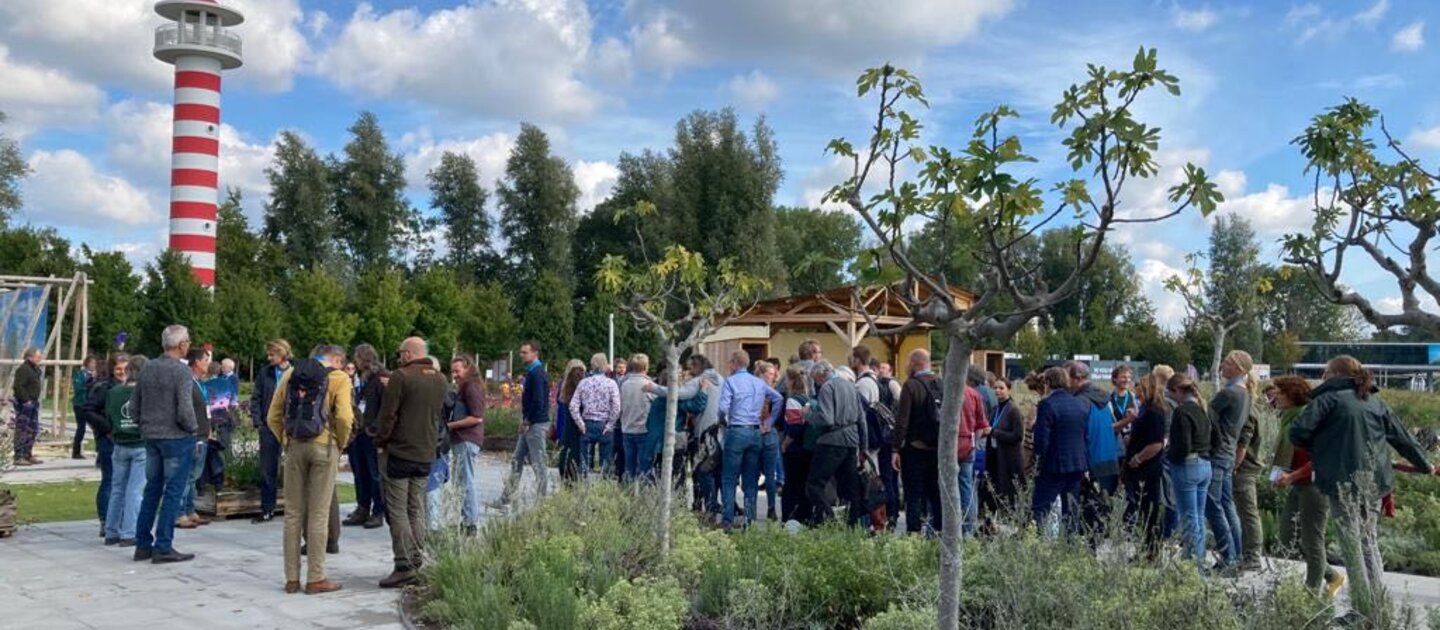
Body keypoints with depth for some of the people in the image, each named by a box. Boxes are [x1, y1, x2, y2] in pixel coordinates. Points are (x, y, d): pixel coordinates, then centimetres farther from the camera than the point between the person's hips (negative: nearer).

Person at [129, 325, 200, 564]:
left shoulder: (148, 368, 7)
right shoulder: (181, 371, -15)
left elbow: (134, 405, 12)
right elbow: (185, 410, -21)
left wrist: (145, 426, 21)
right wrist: (193, 427, -4)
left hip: (151, 437, 7)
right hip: (177, 437, -7)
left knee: (152, 490, 15)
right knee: (173, 493, 0)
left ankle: (143, 544, 20)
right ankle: (163, 547, 2)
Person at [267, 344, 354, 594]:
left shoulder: (290, 374, 12)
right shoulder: (339, 378, -1)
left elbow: (272, 418, 7)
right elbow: (344, 417, -15)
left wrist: (285, 441, 13)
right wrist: (341, 442, 0)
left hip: (294, 446, 4)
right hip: (324, 446, -4)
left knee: (293, 512, 10)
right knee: (319, 514, 1)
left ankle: (291, 578, 14)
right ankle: (316, 578, 4)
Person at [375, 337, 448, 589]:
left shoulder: (401, 377, -11)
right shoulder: (441, 380, 10)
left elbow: (388, 415, -11)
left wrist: (380, 442, 1)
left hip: (399, 451, -6)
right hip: (426, 454, 6)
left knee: (397, 510, -2)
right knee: (416, 509, 12)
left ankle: (404, 566, -5)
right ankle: (416, 563, 13)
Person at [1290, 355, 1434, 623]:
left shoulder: (1328, 398, -5)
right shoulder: (1376, 402, 15)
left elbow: (1298, 432, -13)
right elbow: (1403, 438, 23)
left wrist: (1315, 448, 9)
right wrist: (1424, 465, 38)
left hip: (1343, 480, -6)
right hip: (1374, 481, 6)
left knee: (1352, 544, -2)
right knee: (1369, 541, 17)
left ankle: (1363, 611, -1)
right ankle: (1379, 607, 20)